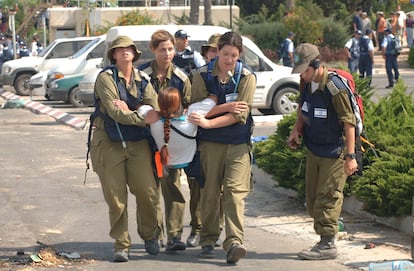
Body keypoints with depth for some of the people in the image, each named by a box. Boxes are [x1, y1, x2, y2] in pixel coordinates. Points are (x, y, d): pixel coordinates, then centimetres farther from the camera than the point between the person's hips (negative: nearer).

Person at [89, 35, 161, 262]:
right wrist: (141, 118, -24)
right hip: (109, 143, -3)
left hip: (137, 143, 3)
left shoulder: (142, 80, 9)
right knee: (116, 197, -1)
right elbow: (114, 111, -16)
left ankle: (149, 235, 19)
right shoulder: (106, 78, -4)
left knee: (148, 192, -4)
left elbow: (155, 110, -3)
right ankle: (121, 245, 10)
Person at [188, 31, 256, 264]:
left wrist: (208, 122, -17)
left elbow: (240, 115, -10)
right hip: (210, 142, 1)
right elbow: (198, 109, -5)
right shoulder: (203, 75, 0)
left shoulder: (247, 77, -3)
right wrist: (226, 107, -18)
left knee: (235, 191, -10)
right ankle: (208, 241, 16)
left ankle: (234, 242, -17)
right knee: (210, 192, 6)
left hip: (238, 143, -1)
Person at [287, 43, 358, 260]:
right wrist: (297, 128, 6)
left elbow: (349, 122, -21)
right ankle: (325, 241, 21)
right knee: (312, 198, 12)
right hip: (313, 149, 9)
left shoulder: (334, 87, -22)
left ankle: (327, 244, -1)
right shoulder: (307, 83, 3)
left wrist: (350, 156, -22)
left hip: (334, 152, -9)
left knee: (327, 198, -7)